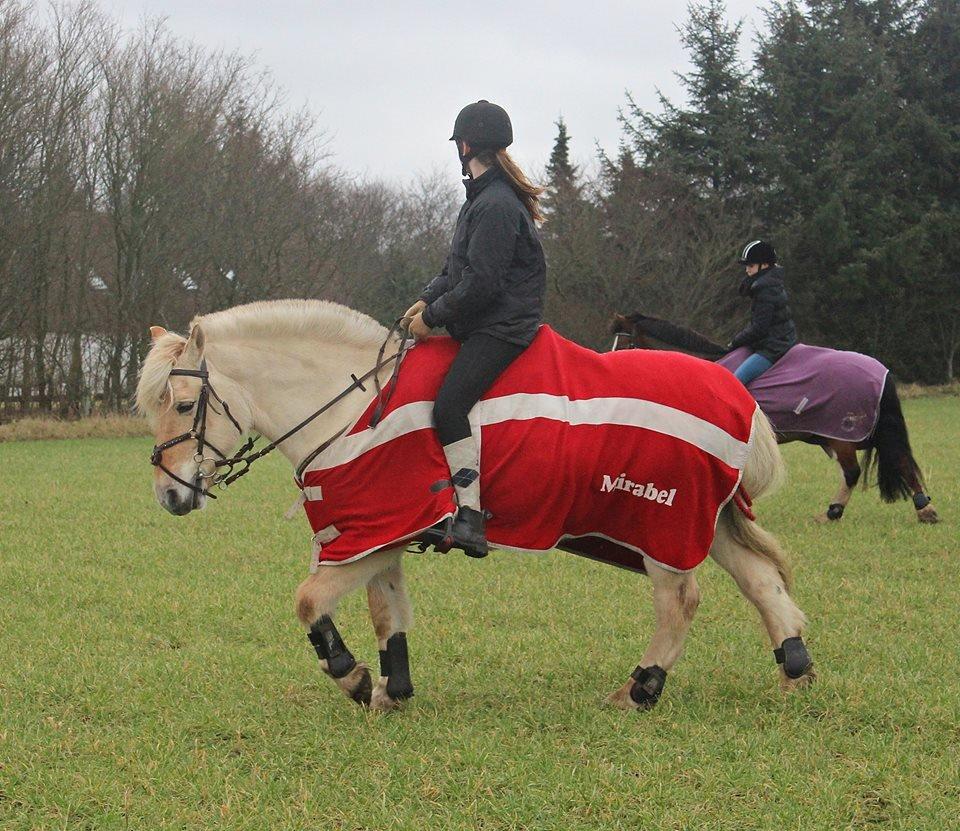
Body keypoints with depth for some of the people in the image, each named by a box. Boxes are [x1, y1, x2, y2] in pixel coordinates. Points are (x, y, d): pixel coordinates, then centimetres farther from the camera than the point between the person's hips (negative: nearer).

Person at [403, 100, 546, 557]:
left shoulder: (495, 206, -16)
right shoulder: (482, 199, 18)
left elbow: (479, 284, -20)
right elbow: (458, 268, 23)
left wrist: (433, 317, -12)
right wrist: (428, 299, 9)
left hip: (502, 327, -11)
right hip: (481, 326, 11)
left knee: (449, 405, -26)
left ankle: (470, 516, -31)